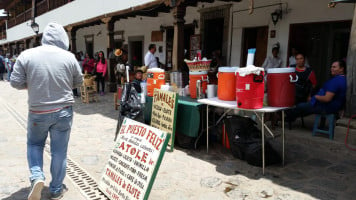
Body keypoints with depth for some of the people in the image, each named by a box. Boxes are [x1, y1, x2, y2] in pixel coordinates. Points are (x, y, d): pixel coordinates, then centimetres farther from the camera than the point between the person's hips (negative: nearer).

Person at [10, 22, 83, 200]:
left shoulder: (26, 55, -7)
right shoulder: (69, 57, -8)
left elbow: (16, 82, -4)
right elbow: (78, 82, 5)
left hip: (38, 112, 1)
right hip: (63, 111, 0)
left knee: (34, 144, 24)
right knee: (59, 151, 11)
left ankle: (36, 176, 4)